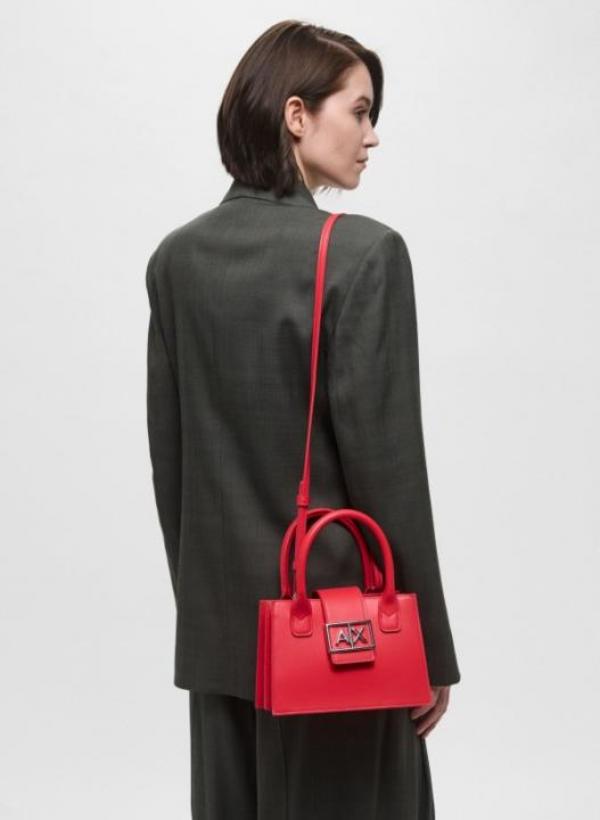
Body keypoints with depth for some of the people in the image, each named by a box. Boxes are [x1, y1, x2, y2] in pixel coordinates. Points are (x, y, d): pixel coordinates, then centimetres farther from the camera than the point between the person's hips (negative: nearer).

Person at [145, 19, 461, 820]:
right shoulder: (363, 251, -14)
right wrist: (429, 644, -7)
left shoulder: (176, 258, 4)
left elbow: (168, 454, 7)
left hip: (221, 622, 6)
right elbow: (387, 460, -15)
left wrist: (199, 596, 16)